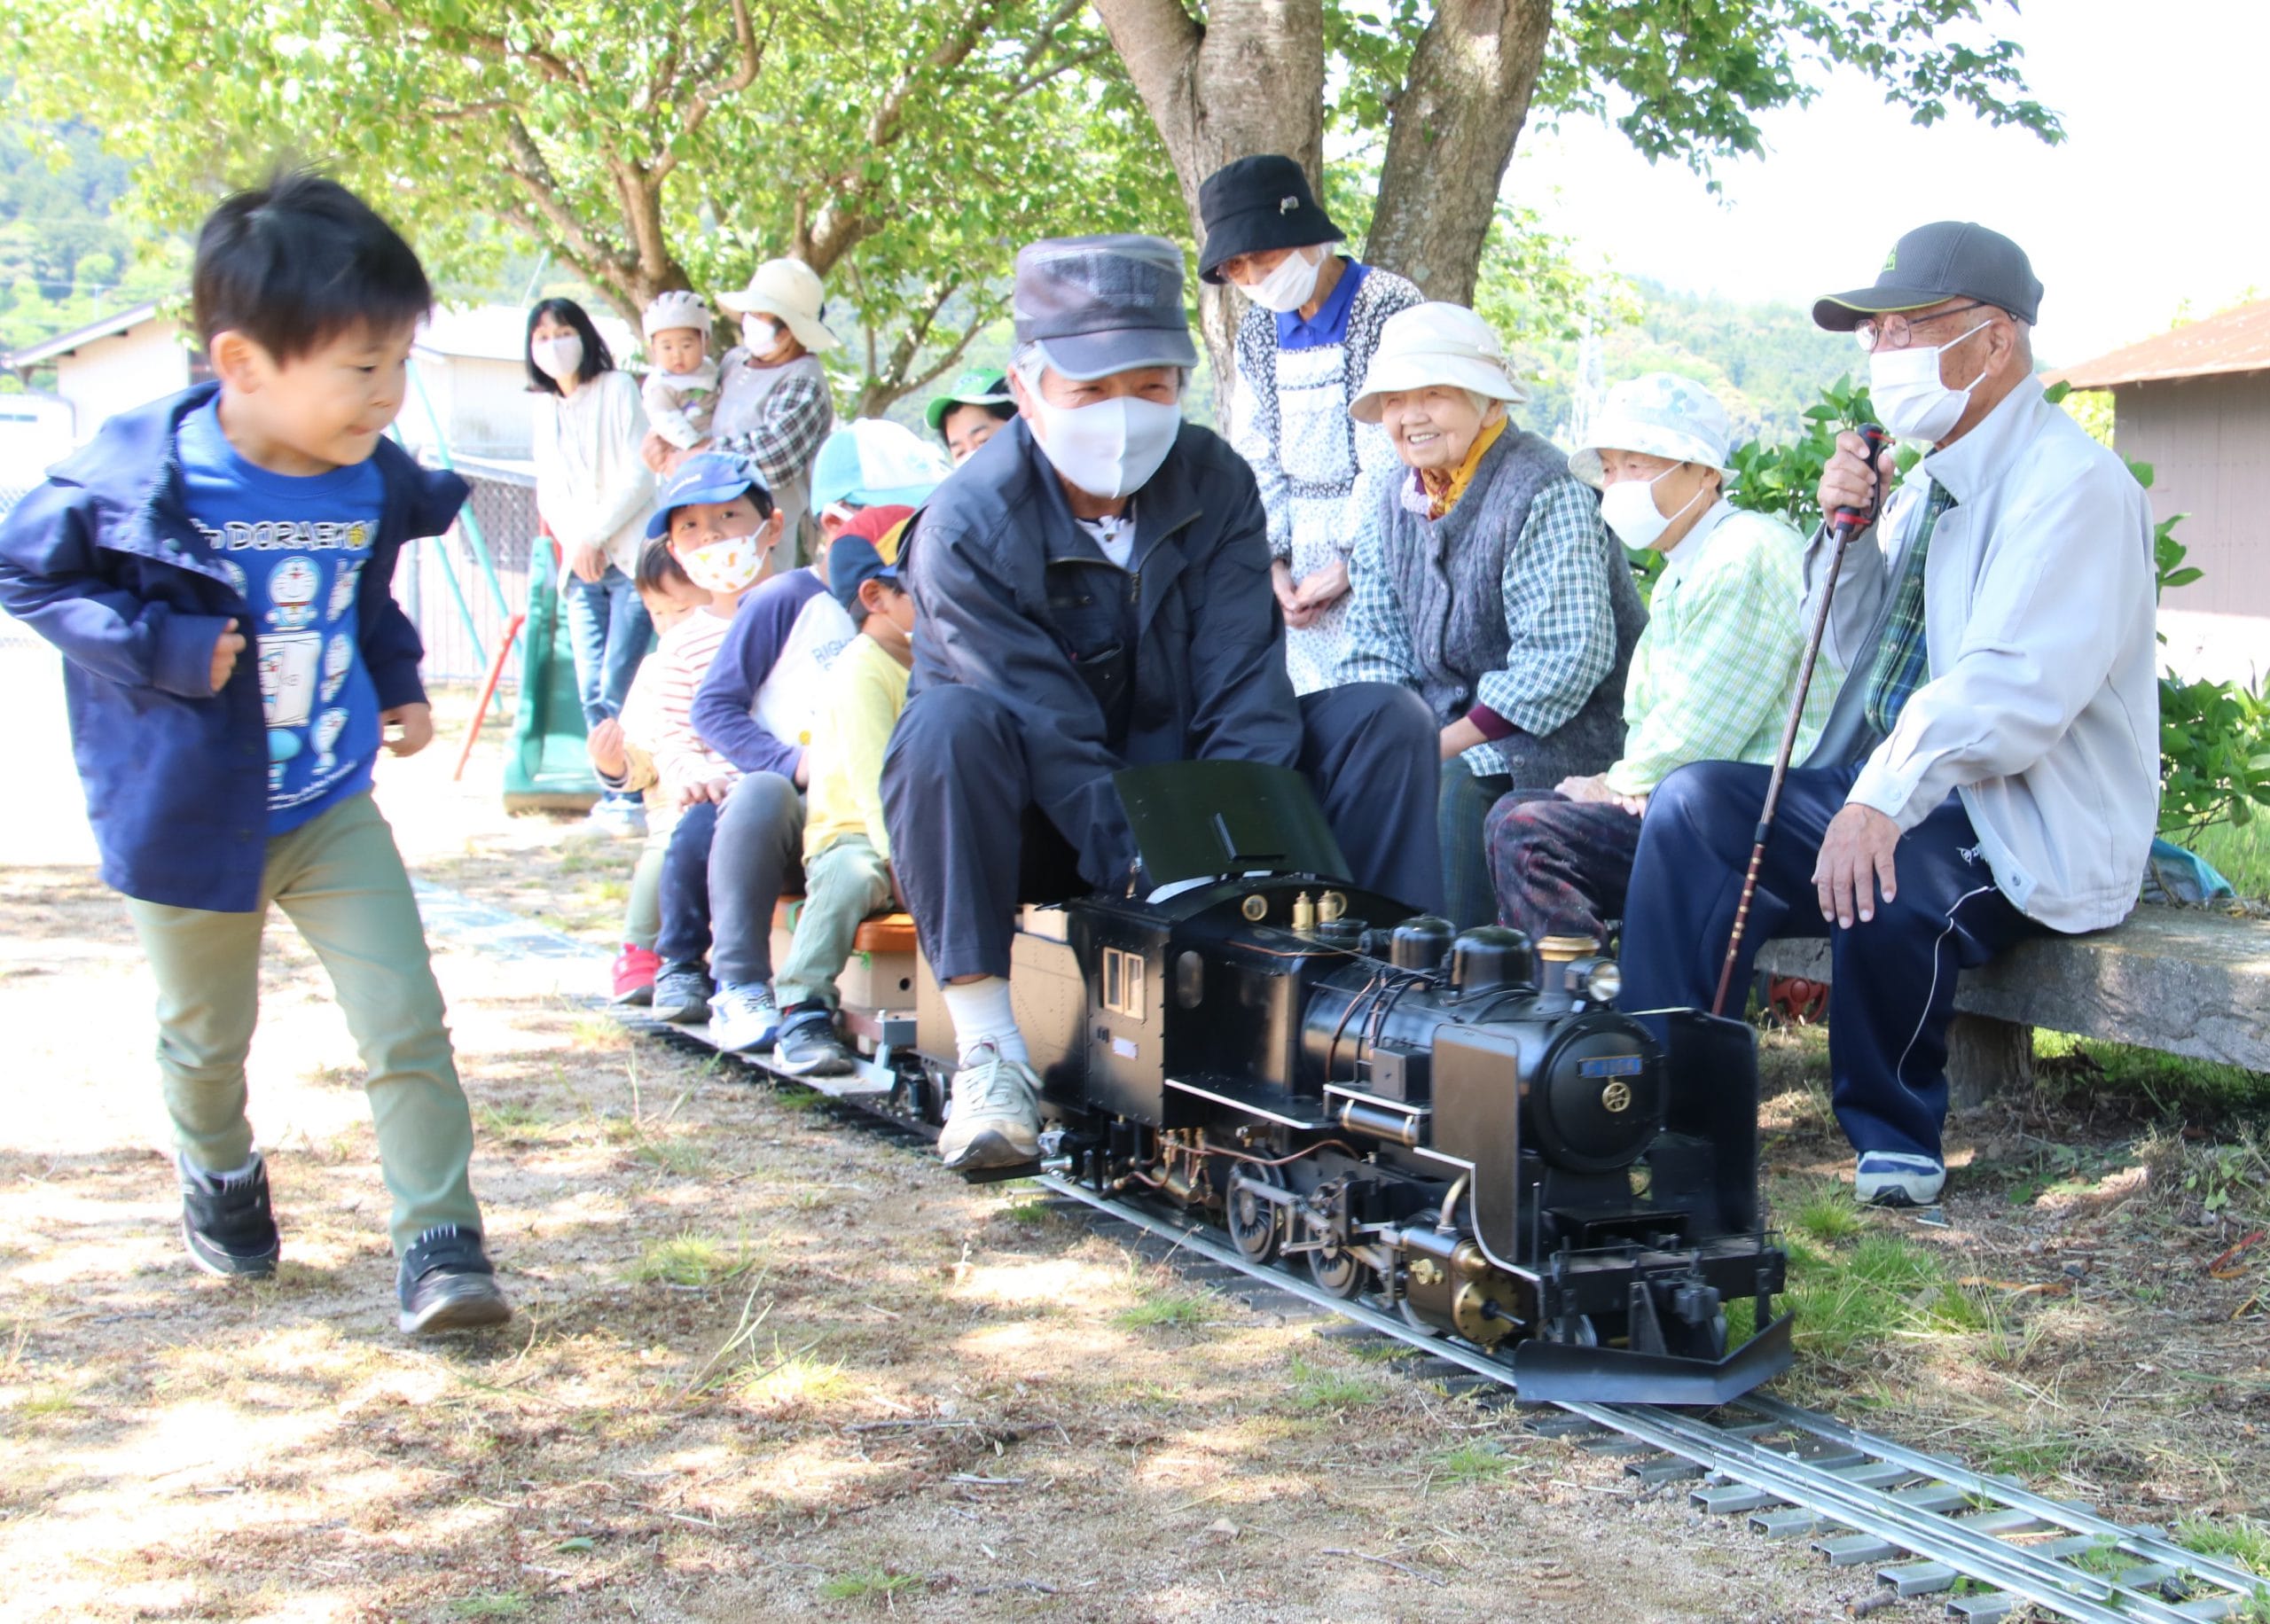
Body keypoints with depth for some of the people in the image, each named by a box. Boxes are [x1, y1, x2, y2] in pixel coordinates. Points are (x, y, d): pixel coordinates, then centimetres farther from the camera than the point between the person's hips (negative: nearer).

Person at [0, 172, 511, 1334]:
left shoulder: (372, 482, -6)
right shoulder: (138, 473, -22)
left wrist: (401, 685, 4)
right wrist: (166, 646, -22)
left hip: (334, 811, 3)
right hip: (187, 824, -3)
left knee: (406, 1024, -7)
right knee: (207, 1038, 18)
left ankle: (438, 1248, 0)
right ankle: (219, 1184, 47)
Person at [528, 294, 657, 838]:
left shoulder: (617, 389, 0)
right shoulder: (545, 408, 16)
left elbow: (639, 476, -7)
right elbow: (549, 492, 14)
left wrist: (595, 536, -10)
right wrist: (576, 546, -3)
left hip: (630, 556, -5)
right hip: (580, 563, 5)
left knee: (617, 685, -13)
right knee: (591, 688, 0)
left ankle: (630, 797, -10)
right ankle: (612, 793, 6)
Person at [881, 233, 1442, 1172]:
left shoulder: (1216, 486, -7)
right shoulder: (966, 529, -20)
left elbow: (1244, 698, -15)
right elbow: (1050, 735, -26)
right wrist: (1154, 883, -35)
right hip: (1040, 834, -3)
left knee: (1385, 718, -13)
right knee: (948, 723, -36)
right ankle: (989, 1050, -34)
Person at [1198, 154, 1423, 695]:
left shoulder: (1388, 306, -8)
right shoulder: (1260, 330, 11)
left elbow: (1395, 454, -12)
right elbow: (1256, 456, 11)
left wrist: (1351, 560, -13)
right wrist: (1274, 560, -1)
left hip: (1380, 540, -6)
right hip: (1299, 549, 6)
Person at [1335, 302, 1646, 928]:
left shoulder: (1544, 492, -17)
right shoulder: (1403, 501, 7)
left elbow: (1565, 661, -24)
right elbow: (1375, 649, 11)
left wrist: (1441, 745, -22)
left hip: (1564, 736, -7)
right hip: (1454, 725, 8)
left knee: (1449, 787, -30)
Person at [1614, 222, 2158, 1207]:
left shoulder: (2068, 482, -14)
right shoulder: (1929, 481, 15)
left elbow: (2014, 684, -27)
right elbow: (1855, 648, 18)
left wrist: (1885, 800, -38)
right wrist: (1849, 533, 0)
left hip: (2026, 830, -9)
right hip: (1896, 790, 9)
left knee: (1884, 893, -36)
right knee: (1697, 803, -6)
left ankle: (1897, 1141, -9)